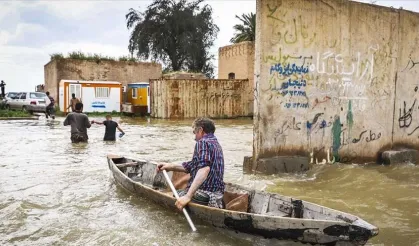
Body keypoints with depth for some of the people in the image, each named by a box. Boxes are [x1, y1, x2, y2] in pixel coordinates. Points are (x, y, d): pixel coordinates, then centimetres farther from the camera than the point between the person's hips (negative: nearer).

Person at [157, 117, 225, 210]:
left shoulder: (202, 142, -11)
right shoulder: (216, 144, 19)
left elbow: (204, 169, -28)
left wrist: (188, 196, -33)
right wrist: (171, 166, 19)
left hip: (202, 194, -9)